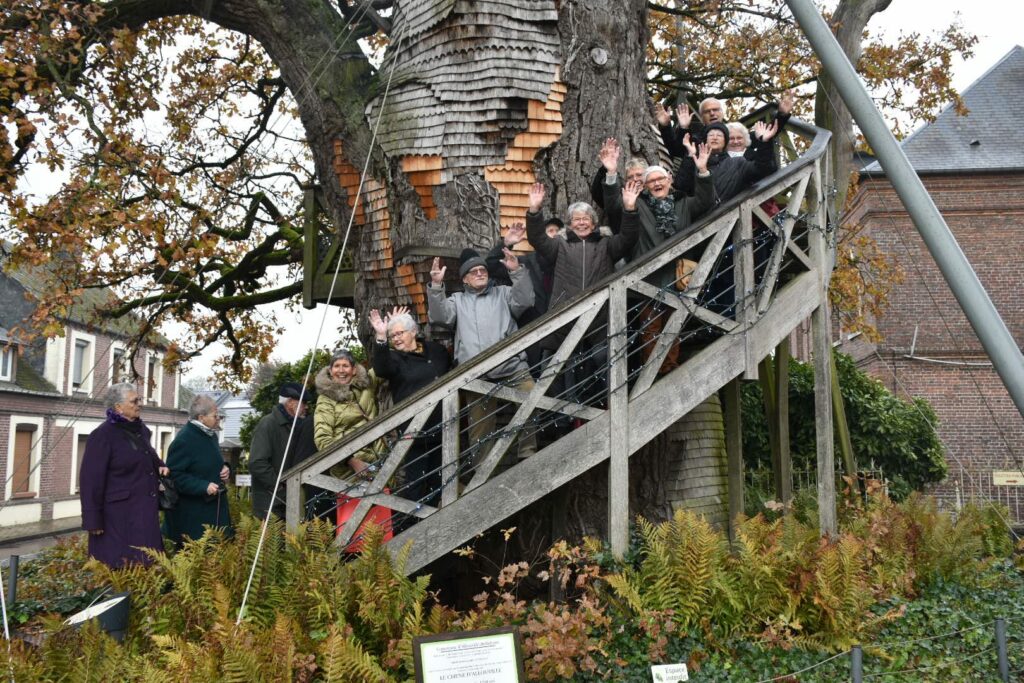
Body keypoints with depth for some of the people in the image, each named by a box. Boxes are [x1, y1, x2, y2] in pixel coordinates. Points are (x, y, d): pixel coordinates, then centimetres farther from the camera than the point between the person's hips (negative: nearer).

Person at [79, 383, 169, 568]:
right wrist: (93, 521, -16)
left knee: (146, 564, 9)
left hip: (145, 511, 7)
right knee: (120, 568, -1)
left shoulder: (141, 429, 9)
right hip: (118, 515, -7)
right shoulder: (102, 436, -12)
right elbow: (92, 480, -14)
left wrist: (160, 465, 6)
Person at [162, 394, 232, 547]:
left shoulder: (211, 435, 9)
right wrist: (203, 487, -25)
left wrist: (224, 469, 3)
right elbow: (175, 475, -19)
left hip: (214, 507, 8)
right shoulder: (184, 440, -17)